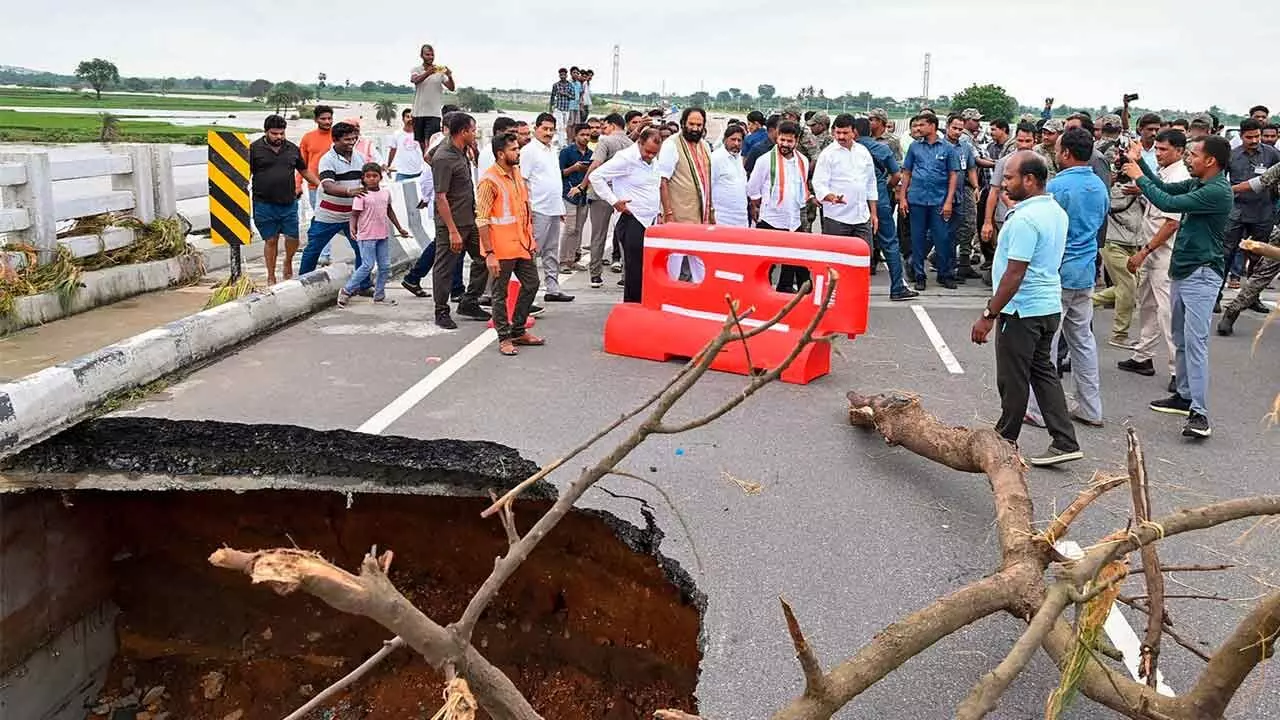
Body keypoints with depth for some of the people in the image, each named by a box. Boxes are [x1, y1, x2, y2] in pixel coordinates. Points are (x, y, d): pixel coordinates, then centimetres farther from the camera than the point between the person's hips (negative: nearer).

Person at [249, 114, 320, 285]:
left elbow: (305, 170, 20)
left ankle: (288, 262, 31)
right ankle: (271, 277, 16)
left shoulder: (292, 149, 11)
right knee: (271, 240, 4)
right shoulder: (254, 149, 0)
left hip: (289, 203, 3)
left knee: (293, 238, 0)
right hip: (265, 205, -3)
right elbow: (246, 174, -2)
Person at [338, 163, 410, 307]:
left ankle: (379, 296, 18)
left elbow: (389, 211, 22)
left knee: (385, 267, 7)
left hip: (383, 235, 6)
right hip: (367, 236, -6)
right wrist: (352, 228, -30)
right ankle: (346, 291, 5)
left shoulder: (386, 192, 8)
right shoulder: (361, 195, -10)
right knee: (368, 266, -9)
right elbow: (354, 214, -12)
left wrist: (399, 228, 26)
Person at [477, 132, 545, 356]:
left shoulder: (517, 173, 9)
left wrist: (531, 238, 17)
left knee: (531, 284, 14)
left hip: (522, 243, 8)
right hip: (501, 248, -8)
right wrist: (489, 253, -21)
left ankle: (518, 330, 28)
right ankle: (504, 338, 15)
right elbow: (482, 220, -18)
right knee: (500, 293, 4)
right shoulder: (489, 180, -16)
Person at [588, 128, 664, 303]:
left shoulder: (654, 161, 13)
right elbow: (595, 176, -14)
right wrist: (614, 201, -15)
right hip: (633, 221, -8)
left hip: (651, 222, 8)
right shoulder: (626, 158, -13)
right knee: (635, 270, -7)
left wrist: (659, 213, 19)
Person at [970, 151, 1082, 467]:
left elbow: (1014, 274, -24)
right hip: (1049, 306, 10)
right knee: (1043, 372, 16)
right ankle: (1064, 442, 14)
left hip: (1022, 311, -10)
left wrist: (989, 315, -20)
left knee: (1013, 380, 4)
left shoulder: (1025, 220, -22)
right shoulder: (1056, 211, 9)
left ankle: (1005, 442, 19)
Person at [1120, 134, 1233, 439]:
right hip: (1182, 271, 10)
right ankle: (1185, 396, 28)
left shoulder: (1218, 191, -19)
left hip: (1201, 274, -10)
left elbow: (1168, 203, -22)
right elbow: (1166, 188, 21)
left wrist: (1139, 177, -10)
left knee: (1195, 342, -15)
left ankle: (1199, 413, -15)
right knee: (1181, 340, 16)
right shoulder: (1196, 184, 9)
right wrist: (1140, 162, 14)